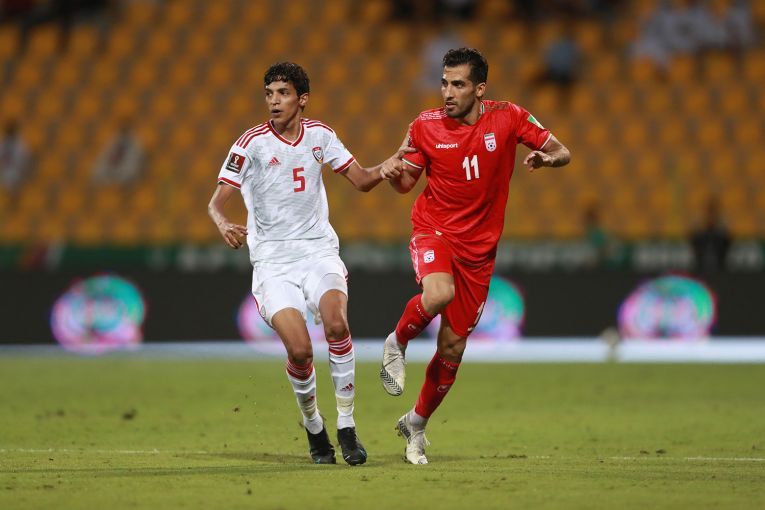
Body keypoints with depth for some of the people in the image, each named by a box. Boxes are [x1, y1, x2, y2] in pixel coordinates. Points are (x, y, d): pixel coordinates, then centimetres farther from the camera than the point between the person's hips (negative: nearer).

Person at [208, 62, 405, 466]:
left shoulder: (319, 135, 5)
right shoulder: (251, 144, -6)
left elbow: (361, 180, 13)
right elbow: (217, 201, -10)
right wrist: (224, 225, -33)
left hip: (319, 251, 2)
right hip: (273, 261, -2)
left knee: (336, 324, -26)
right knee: (299, 350, -18)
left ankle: (346, 426, -14)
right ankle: (313, 427, 11)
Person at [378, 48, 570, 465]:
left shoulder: (507, 118, -5)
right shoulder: (426, 126, -4)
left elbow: (561, 152, 0)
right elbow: (406, 183, 8)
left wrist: (545, 157, -24)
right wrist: (392, 173, -16)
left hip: (479, 247, 2)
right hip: (433, 230, -2)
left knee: (453, 348, 4)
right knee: (439, 294, -36)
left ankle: (417, 423, 26)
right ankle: (397, 344, -6)